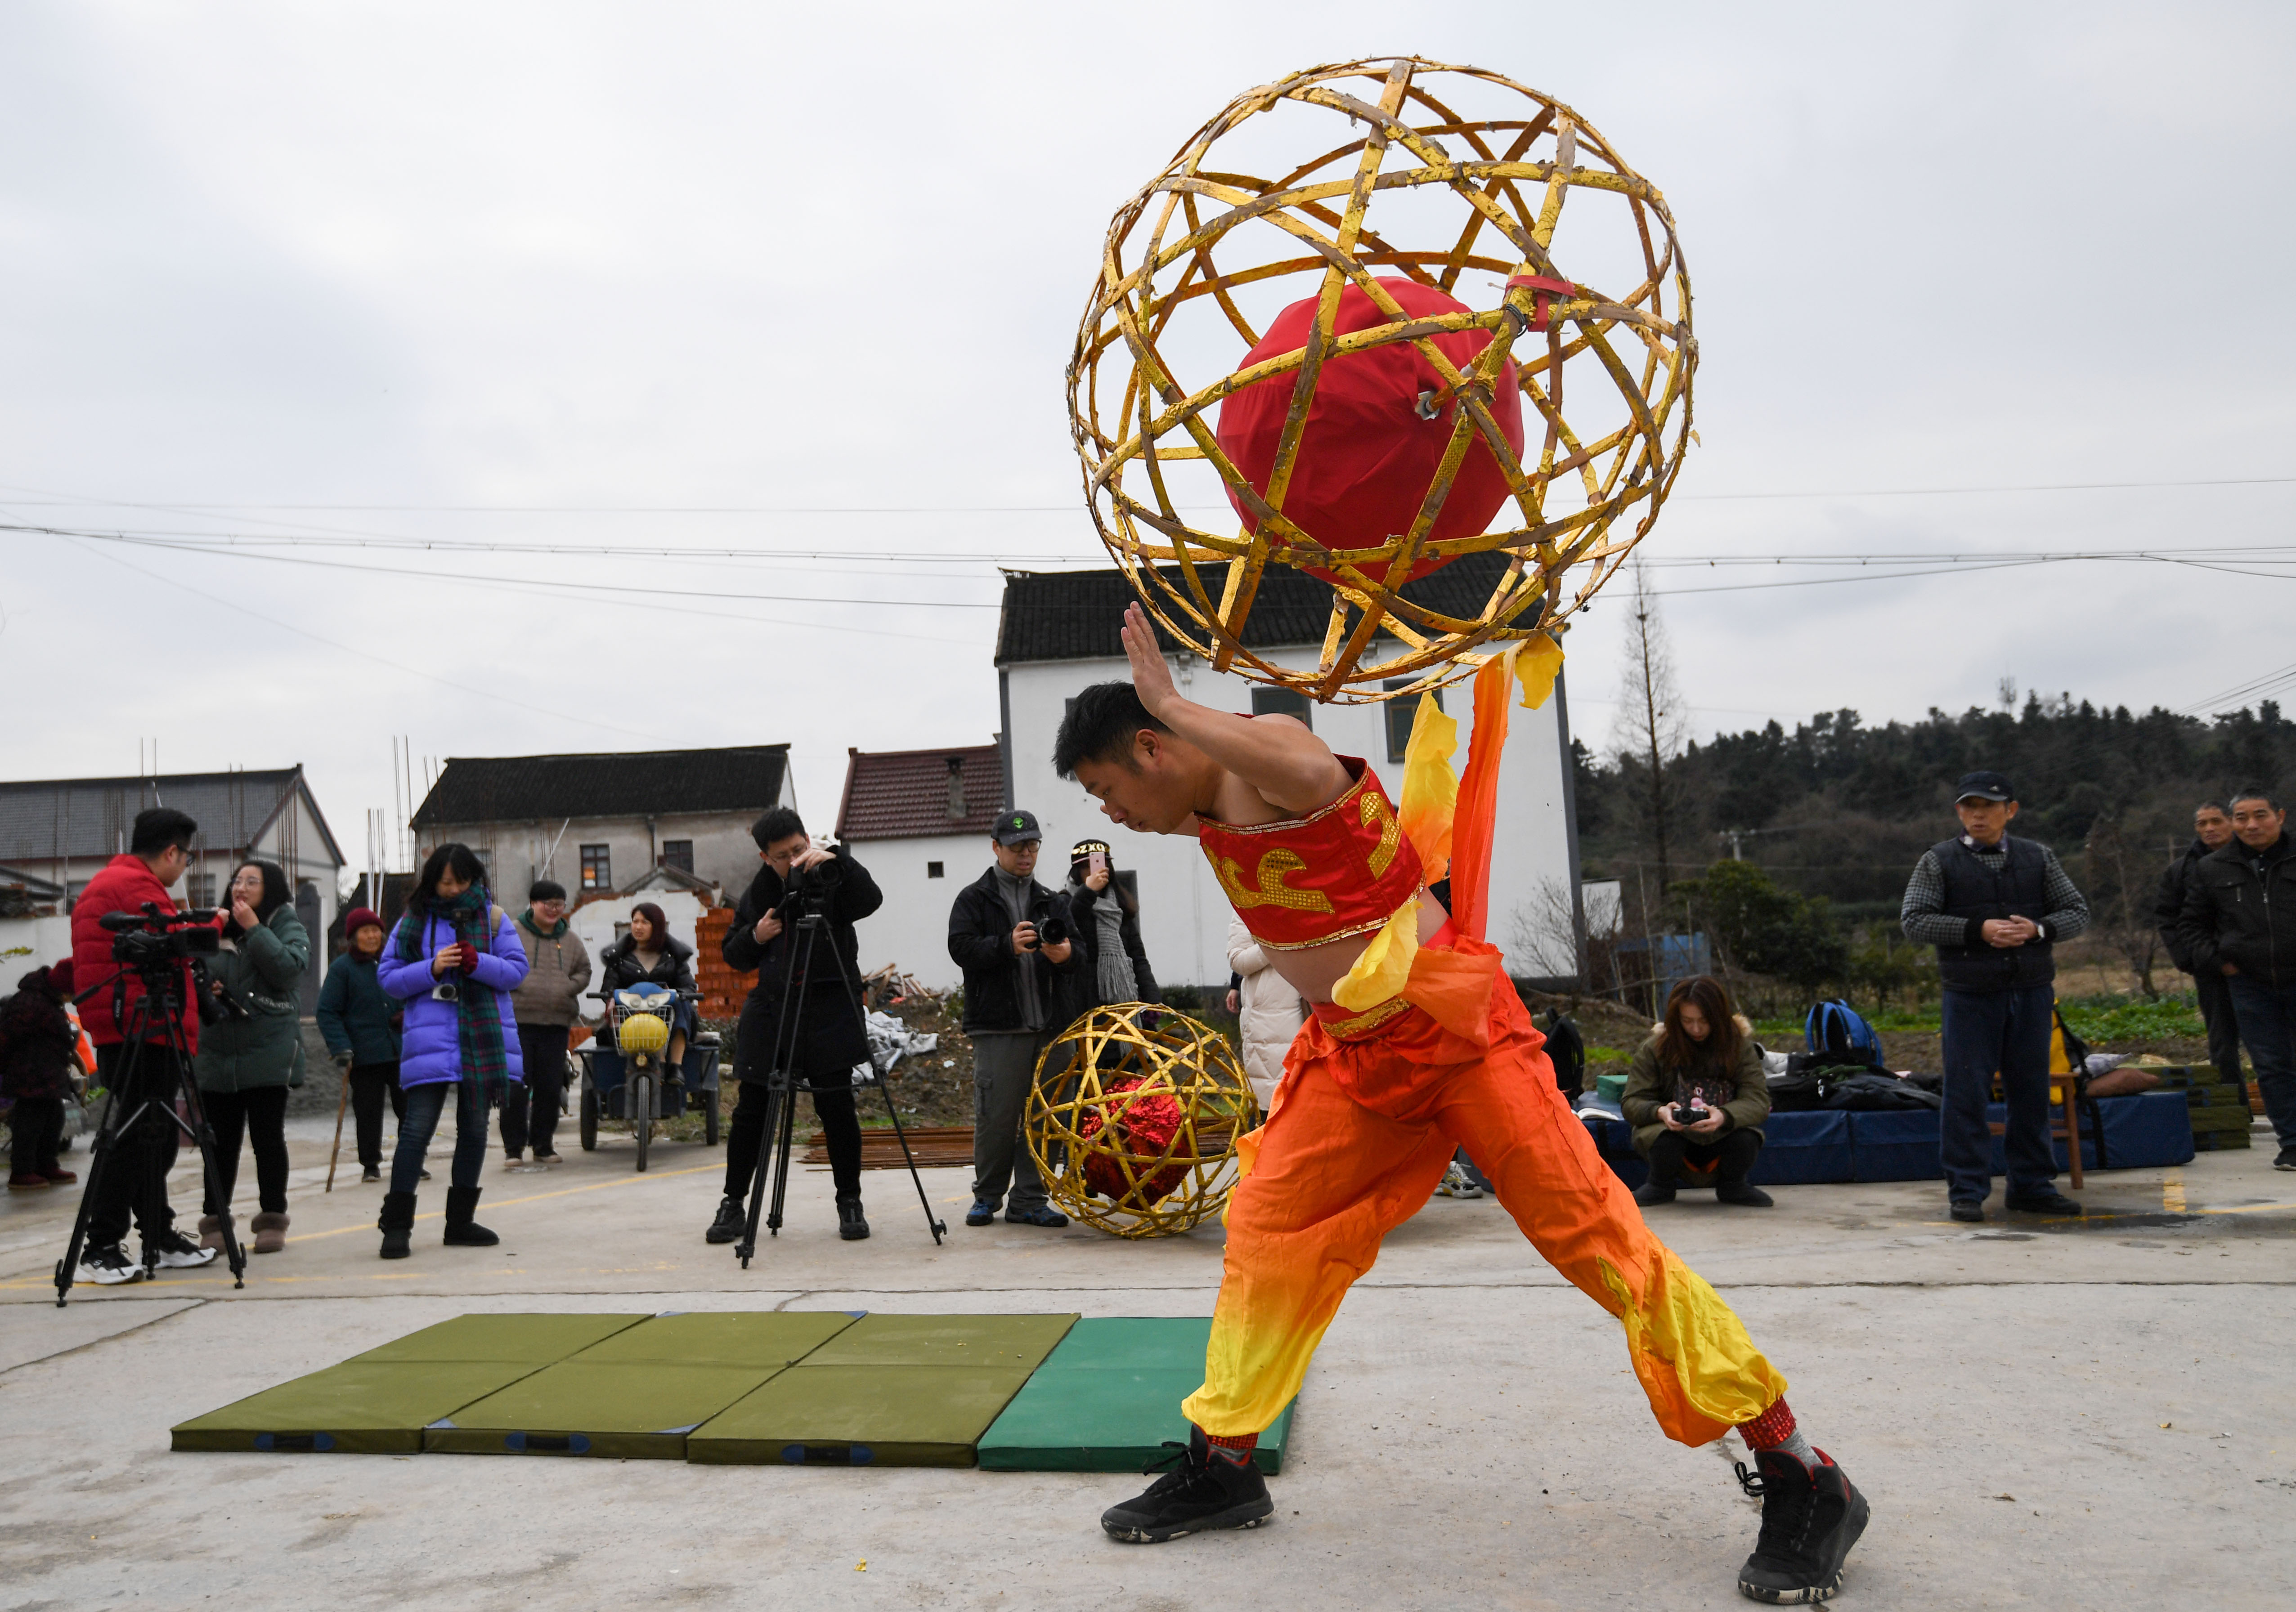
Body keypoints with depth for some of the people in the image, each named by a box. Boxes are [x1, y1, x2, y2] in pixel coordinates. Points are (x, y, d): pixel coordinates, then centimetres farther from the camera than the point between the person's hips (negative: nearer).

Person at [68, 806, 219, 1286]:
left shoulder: (101, 884, 23)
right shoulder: (137, 885, -11)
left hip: (122, 1033, 11)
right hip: (145, 1033, -11)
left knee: (153, 1138, 14)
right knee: (137, 1138, -9)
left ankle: (160, 1239, 20)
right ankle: (99, 1250, -8)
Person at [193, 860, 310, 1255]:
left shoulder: (287, 927, 3)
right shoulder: (217, 931, 14)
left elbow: (289, 966, -16)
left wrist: (253, 929, -12)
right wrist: (204, 990, 2)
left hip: (269, 1055, -4)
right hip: (217, 1055, 4)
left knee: (268, 1138, 1)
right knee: (221, 1141, 6)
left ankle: (272, 1220, 10)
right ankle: (215, 1222, 15)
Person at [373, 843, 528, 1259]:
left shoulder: (493, 916, 6)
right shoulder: (414, 921, 5)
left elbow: (518, 969, 1)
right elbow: (388, 977, 2)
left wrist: (478, 963, -17)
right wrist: (432, 968, -14)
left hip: (484, 1037, 2)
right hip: (430, 1040, -2)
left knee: (474, 1129, 9)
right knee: (418, 1129, -8)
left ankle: (460, 1221, 21)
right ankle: (397, 1225, 0)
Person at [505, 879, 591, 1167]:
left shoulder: (571, 939, 14)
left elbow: (584, 971, 19)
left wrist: (568, 988, 0)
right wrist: (517, 985, -13)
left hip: (556, 1022, 3)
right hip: (517, 1019, -3)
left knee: (551, 1087, 6)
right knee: (516, 1087, -3)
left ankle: (544, 1144, 17)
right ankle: (514, 1146, 7)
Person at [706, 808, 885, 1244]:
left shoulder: (831, 879, -1)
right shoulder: (757, 893, 11)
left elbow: (870, 900, -22)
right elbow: (734, 956, 16)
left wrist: (837, 860, -33)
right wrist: (755, 936, -4)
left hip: (829, 1012, -3)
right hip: (770, 1012, 3)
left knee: (836, 1107, -1)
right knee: (752, 1111, 4)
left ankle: (850, 1203, 14)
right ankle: (733, 1204, 18)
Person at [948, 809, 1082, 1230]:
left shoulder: (1050, 903, 19)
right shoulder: (974, 899, 8)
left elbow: (1077, 956, 11)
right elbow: (961, 949, -7)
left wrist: (1066, 954, -13)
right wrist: (1008, 945, -23)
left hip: (1047, 1024, 4)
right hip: (998, 1026, -4)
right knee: (997, 1114, -4)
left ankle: (1029, 1199, 11)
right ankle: (988, 1195, 13)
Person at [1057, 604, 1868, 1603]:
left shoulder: (1272, 751, -18)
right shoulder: (1205, 810, 9)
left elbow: (1311, 772, -44)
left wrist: (1173, 704, -35)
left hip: (1456, 1032, -9)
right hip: (1349, 1053, 9)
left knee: (1592, 1233, -8)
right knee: (1263, 1232, 9)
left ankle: (1802, 1480, 5)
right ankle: (1222, 1465, 25)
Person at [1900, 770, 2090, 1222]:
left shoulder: (2038, 858, 10)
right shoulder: (1938, 862, 1)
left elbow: (2078, 912, 11)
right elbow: (1913, 921, -6)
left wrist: (2037, 929, -10)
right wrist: (1978, 930, -17)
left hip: (2032, 993, 3)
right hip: (1969, 996, -3)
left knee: (2031, 1092, 10)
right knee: (1967, 1093, -2)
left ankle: (2032, 1185, 22)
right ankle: (1967, 1190, 6)